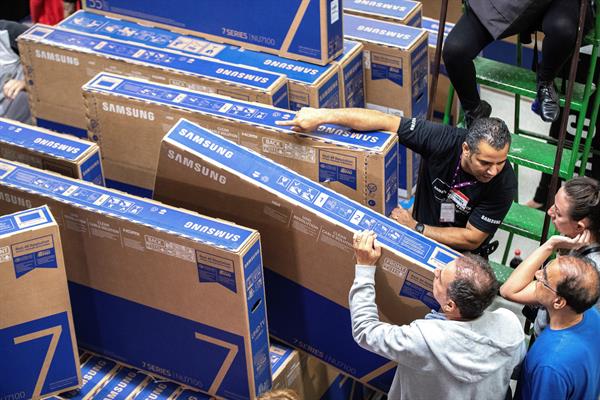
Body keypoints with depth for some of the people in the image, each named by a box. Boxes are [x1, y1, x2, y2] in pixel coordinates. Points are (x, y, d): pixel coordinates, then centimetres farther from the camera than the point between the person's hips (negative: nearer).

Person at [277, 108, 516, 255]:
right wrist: (322, 115, -32)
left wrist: (415, 228, -18)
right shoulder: (445, 140, -24)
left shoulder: (504, 182, -26)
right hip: (420, 237, 2)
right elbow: (386, 121, -25)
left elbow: (472, 239, -18)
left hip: (463, 254, -2)